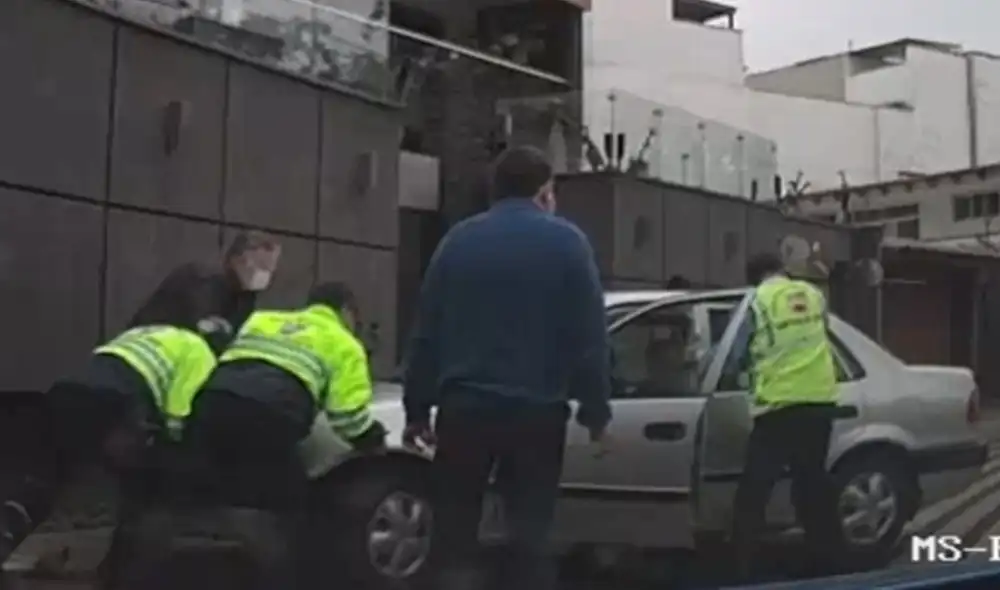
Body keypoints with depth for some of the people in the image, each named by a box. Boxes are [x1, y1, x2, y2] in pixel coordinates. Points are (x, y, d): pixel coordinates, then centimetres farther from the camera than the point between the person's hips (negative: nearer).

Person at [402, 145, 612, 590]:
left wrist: (417, 408, 12)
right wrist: (596, 412, 2)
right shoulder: (566, 242, 1)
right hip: (537, 411, -1)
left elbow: (426, 332, 7)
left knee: (455, 528, 11)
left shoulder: (459, 240, 8)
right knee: (528, 534, 7)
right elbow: (589, 337, -4)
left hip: (464, 407, 2)